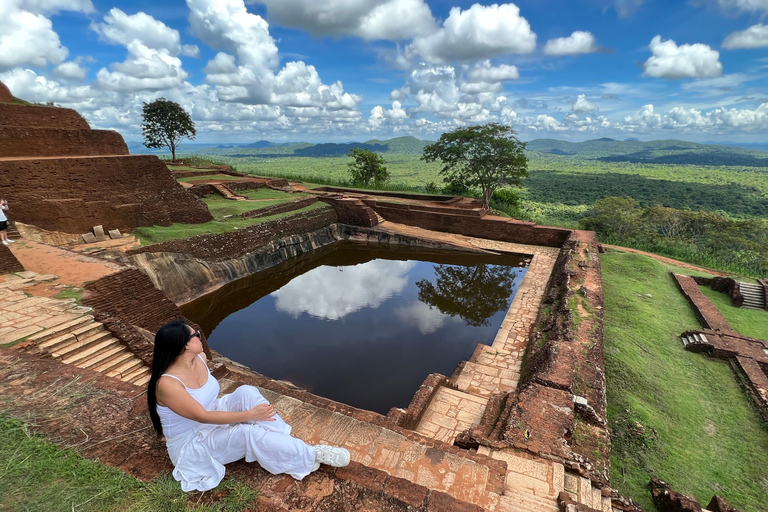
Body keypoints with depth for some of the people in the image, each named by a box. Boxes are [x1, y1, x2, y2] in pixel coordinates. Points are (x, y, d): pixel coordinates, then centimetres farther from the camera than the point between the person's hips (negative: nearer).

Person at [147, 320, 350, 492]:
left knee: (246, 392, -23)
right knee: (248, 433, -32)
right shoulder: (167, 384, -30)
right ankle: (312, 455, -22)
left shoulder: (199, 358, -7)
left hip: (213, 418, 7)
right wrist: (249, 415, -28)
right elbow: (203, 416, -28)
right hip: (191, 445, -7)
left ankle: (287, 443, -24)